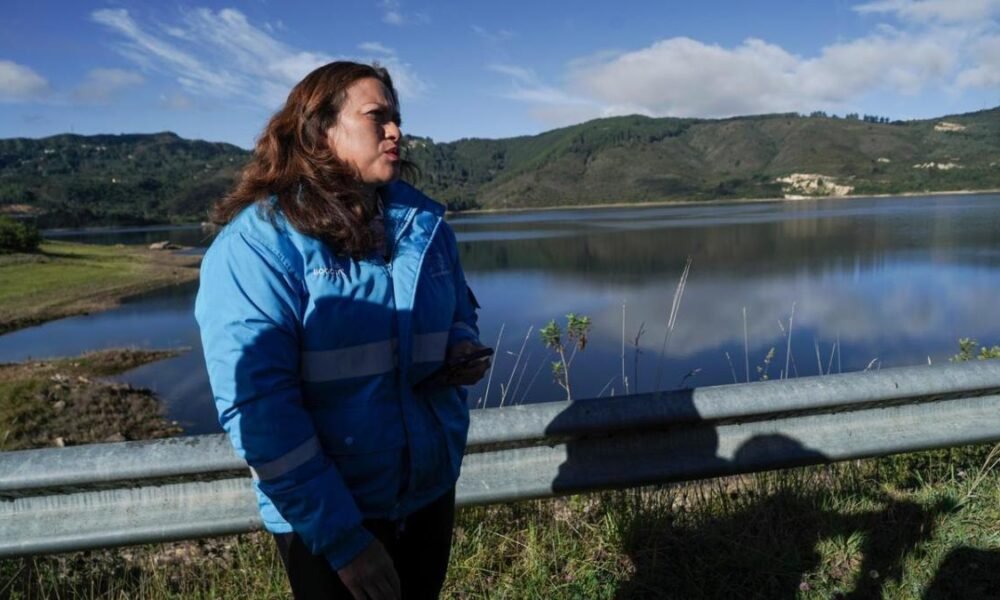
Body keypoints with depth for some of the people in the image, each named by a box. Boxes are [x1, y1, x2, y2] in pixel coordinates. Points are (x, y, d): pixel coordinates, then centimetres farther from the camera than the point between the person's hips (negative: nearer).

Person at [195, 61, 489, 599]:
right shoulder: (256, 243, -17)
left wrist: (463, 349, -9)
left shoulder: (423, 223, 1)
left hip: (431, 491, 6)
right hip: (324, 518, -5)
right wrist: (343, 537, -21)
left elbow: (460, 312, 16)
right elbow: (257, 406, -21)